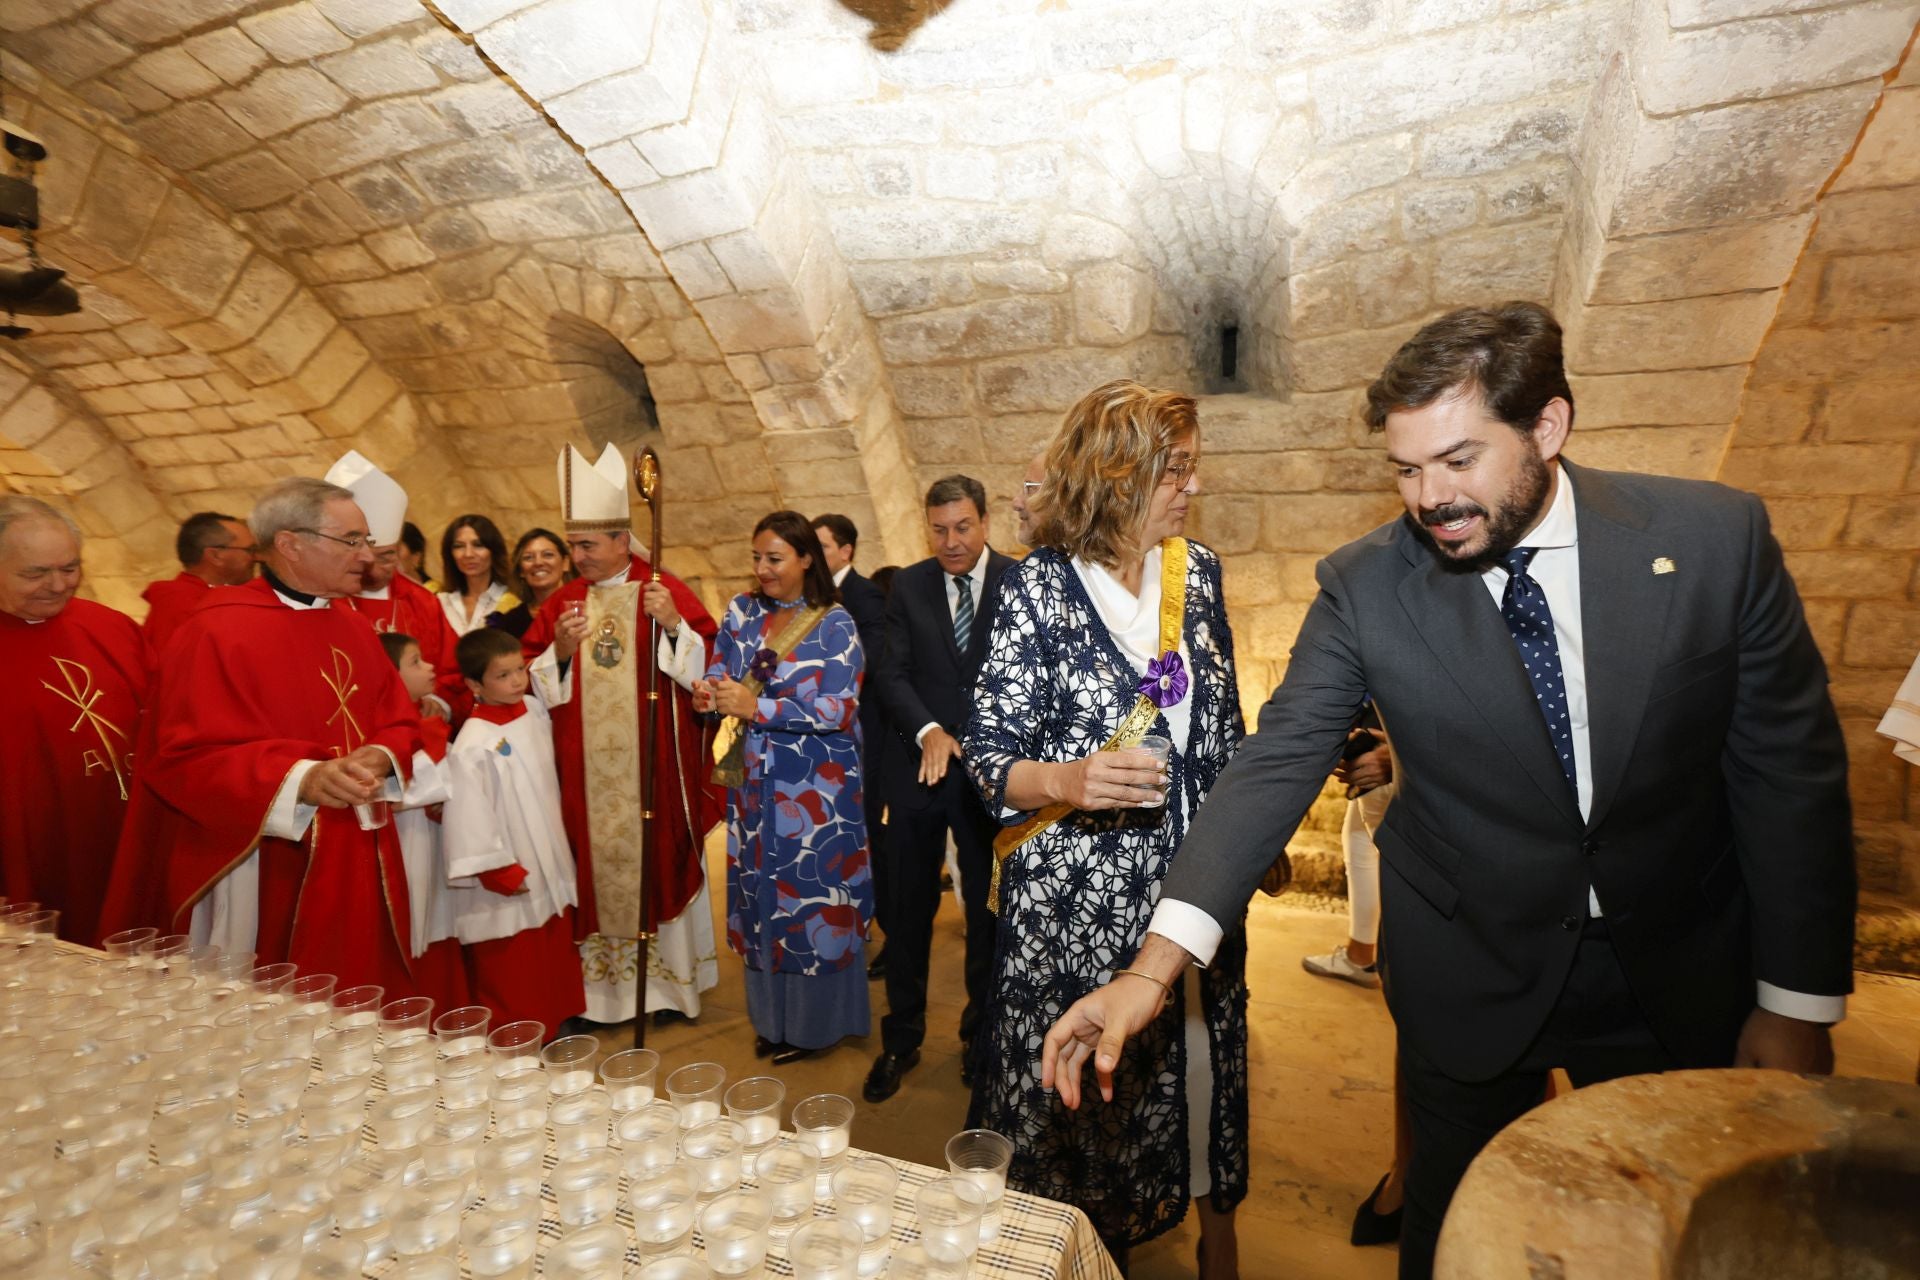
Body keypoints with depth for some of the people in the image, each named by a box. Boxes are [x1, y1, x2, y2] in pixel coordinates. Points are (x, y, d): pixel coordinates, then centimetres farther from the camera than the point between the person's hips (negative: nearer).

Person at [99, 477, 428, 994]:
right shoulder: (216, 631, -12)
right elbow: (190, 758, -18)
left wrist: (381, 758, -12)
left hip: (356, 867, 7)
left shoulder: (355, 630, 10)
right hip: (268, 881, -6)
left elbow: (399, 724, 11)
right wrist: (300, 780, -32)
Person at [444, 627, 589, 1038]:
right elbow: (470, 820, -20)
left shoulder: (536, 710, -3)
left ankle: (554, 1030, 39)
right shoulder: (472, 746, -23)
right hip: (510, 883, -7)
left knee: (555, 959, 22)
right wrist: (501, 873, -15)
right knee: (511, 980, 9)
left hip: (551, 870, 8)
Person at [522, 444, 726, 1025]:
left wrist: (675, 625, -22)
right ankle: (599, 983, 19)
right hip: (584, 771, 3)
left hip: (652, 769, -3)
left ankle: (664, 982, 18)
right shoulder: (561, 602, 9)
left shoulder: (665, 591, -2)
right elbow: (530, 682, 7)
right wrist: (559, 652, -12)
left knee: (657, 861, 4)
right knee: (595, 865, 5)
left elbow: (708, 666, -7)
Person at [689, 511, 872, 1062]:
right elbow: (718, 673, 5)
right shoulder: (741, 611, 5)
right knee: (762, 893, 13)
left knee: (814, 896, 6)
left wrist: (756, 708, -23)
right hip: (754, 784, 5)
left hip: (817, 790, -4)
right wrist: (707, 691, -19)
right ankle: (771, 1013, 31)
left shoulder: (835, 624, -9)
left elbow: (840, 709, -17)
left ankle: (816, 1020, 24)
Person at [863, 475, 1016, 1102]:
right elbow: (891, 673, -2)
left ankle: (982, 1032, 32)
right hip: (917, 765, 2)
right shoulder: (908, 586, 2)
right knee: (909, 909, 10)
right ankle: (901, 1040, 27)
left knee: (989, 909, 12)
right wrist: (927, 731, -18)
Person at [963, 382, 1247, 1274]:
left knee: (1202, 1052, 18)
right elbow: (988, 756, -12)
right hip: (1081, 896, -4)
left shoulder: (1198, 572, 2)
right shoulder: (1038, 588, -13)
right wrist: (1066, 780, -30)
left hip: (1198, 880, 5)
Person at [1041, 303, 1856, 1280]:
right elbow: (1277, 764, -20)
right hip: (1472, 978, -1)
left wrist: (1799, 1002, -2)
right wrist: (1154, 967, -29)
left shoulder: (1717, 538, -12)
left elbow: (1791, 773, -5)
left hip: (1682, 978, 2)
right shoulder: (1363, 586, -16)